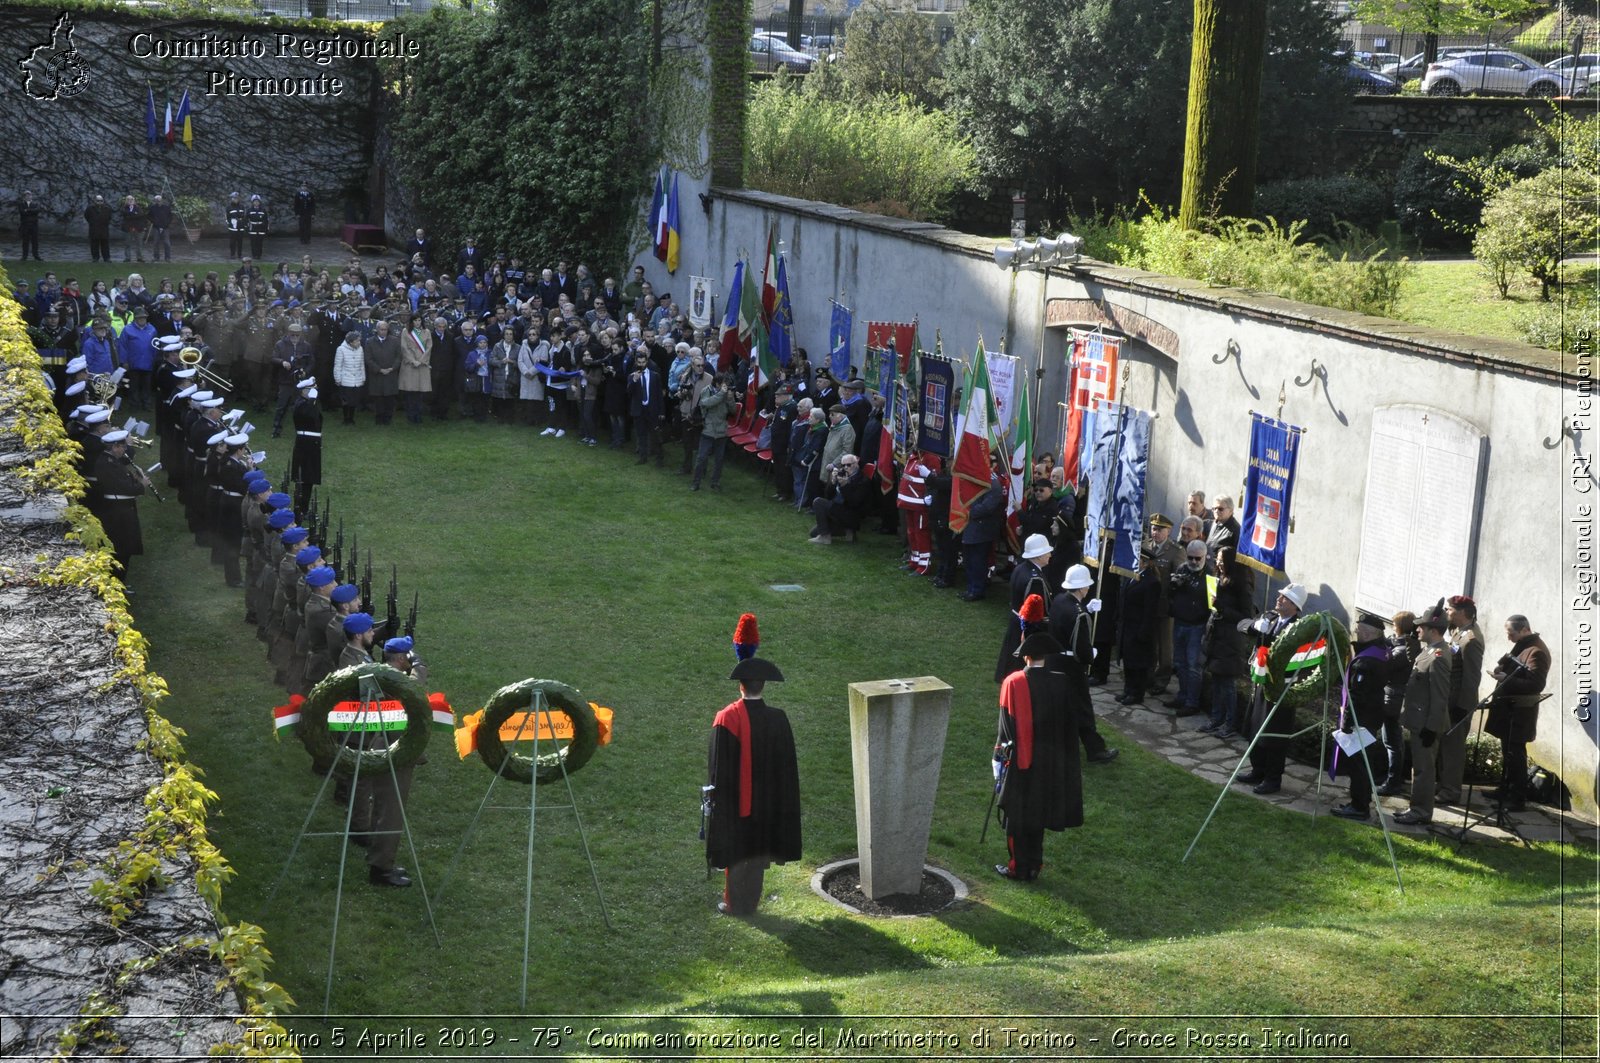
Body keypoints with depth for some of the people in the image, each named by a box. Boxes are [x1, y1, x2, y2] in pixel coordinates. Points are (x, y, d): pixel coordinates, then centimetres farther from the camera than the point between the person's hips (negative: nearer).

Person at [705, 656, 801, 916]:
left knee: (735, 849, 11)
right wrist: (781, 798, 12)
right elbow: (787, 764, 0)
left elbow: (717, 763, -11)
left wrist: (714, 793, 1)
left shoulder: (727, 718, -18)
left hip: (734, 798, -2)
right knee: (758, 849, 15)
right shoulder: (777, 719, -9)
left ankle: (734, 903, 18)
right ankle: (751, 902, 22)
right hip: (766, 800, 3)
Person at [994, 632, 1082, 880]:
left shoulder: (1013, 683, -14)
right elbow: (1070, 724, 1)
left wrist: (1001, 750, 6)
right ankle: (1034, 866, 21)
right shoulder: (1061, 683, -6)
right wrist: (1067, 761, 12)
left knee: (1018, 814, 9)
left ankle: (1019, 867, 14)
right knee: (1038, 811, 16)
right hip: (1051, 763, 3)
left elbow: (1007, 722, -9)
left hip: (1020, 758, -3)